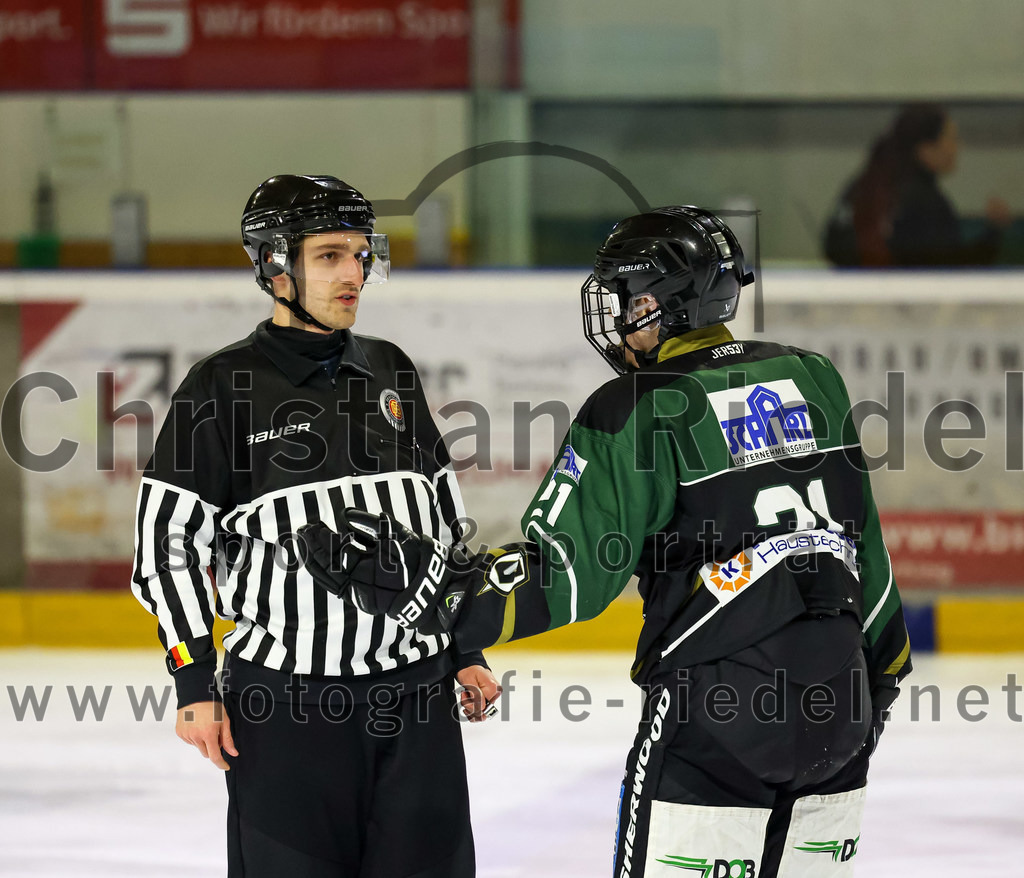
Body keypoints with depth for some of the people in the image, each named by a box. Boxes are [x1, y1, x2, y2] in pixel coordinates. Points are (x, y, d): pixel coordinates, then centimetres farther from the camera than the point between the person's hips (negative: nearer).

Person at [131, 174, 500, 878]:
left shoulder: (390, 372, 11)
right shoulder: (225, 385, -3)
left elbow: (444, 520, 19)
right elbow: (167, 541, -3)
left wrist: (466, 651, 16)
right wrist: (194, 684, -7)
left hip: (417, 688, 4)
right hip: (285, 700, -4)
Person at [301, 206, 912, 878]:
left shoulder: (636, 413, -9)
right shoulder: (814, 380, 10)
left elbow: (562, 578, -14)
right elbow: (867, 544, 15)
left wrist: (421, 580, -14)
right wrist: (881, 668, 27)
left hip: (719, 715, -6)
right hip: (840, 717, 6)